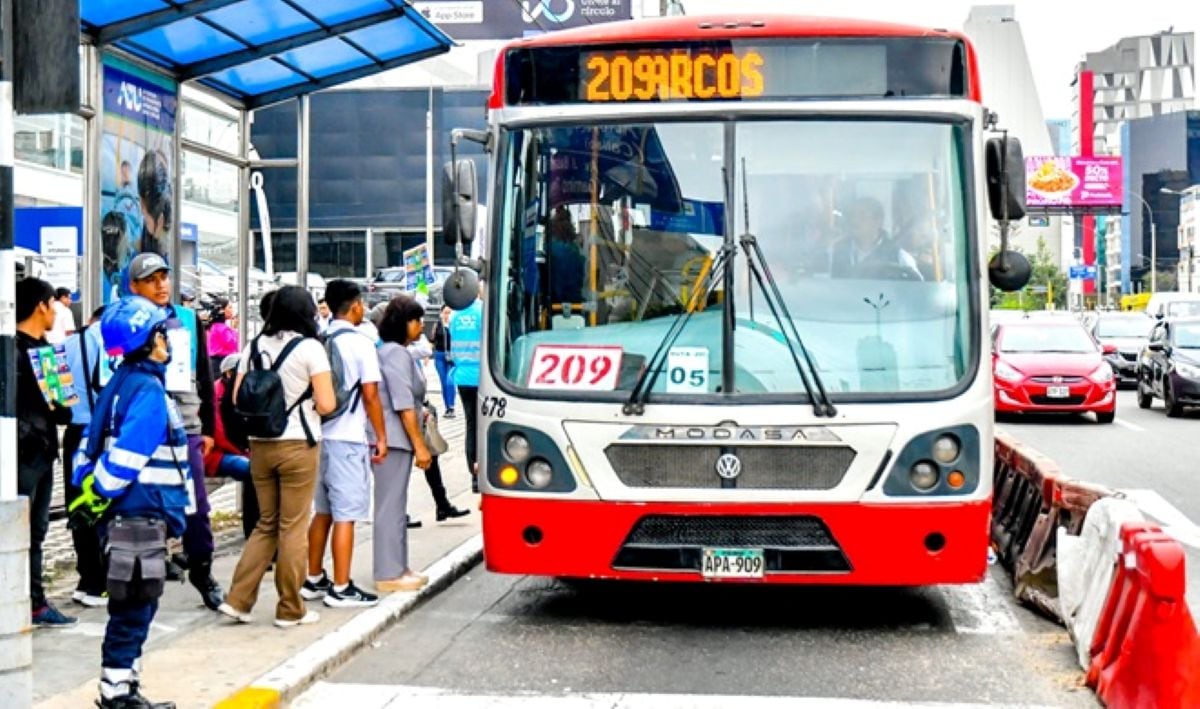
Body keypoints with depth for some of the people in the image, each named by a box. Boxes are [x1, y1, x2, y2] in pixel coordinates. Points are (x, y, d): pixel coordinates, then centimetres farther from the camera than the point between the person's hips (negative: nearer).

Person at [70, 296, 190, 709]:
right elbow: (125, 457, -22)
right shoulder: (149, 391, -17)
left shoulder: (120, 384, 13)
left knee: (132, 606, 15)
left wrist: (85, 488, 15)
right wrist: (96, 496, -12)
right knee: (135, 607, -2)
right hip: (141, 515, -10)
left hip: (124, 515, 10)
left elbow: (91, 444, 15)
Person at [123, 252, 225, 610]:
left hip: (186, 426, 3)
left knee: (196, 505, 8)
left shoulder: (189, 320, 11)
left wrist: (208, 427, 13)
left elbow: (205, 377, 15)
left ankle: (201, 569, 22)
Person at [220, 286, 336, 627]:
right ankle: (290, 609, 10)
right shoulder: (309, 347, -9)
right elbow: (326, 405, -13)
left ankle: (238, 599, 11)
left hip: (260, 445, 5)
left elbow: (237, 398, 6)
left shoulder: (254, 346, 6)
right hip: (298, 445, -5)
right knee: (293, 528, 4)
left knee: (266, 525, 16)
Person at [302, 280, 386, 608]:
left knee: (323, 512, 17)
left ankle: (314, 580, 24)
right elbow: (370, 396, -10)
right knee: (346, 515, -2)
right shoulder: (360, 344, -9)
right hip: (348, 438, -7)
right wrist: (381, 437, -2)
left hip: (320, 435, 7)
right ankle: (340, 589, 1)